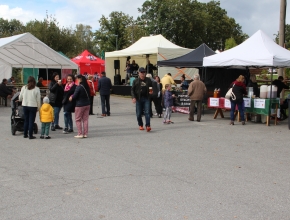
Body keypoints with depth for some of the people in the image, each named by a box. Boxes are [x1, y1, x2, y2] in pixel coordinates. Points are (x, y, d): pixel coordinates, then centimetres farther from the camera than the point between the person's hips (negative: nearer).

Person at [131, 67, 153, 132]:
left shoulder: (148, 80, 8)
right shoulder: (136, 81, 5)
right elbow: (132, 90, 3)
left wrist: (151, 91, -4)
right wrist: (133, 97, -10)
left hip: (146, 98, 0)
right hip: (138, 98, 0)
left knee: (147, 112, -10)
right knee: (139, 113, 6)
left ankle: (148, 126, -13)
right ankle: (140, 125, 23)